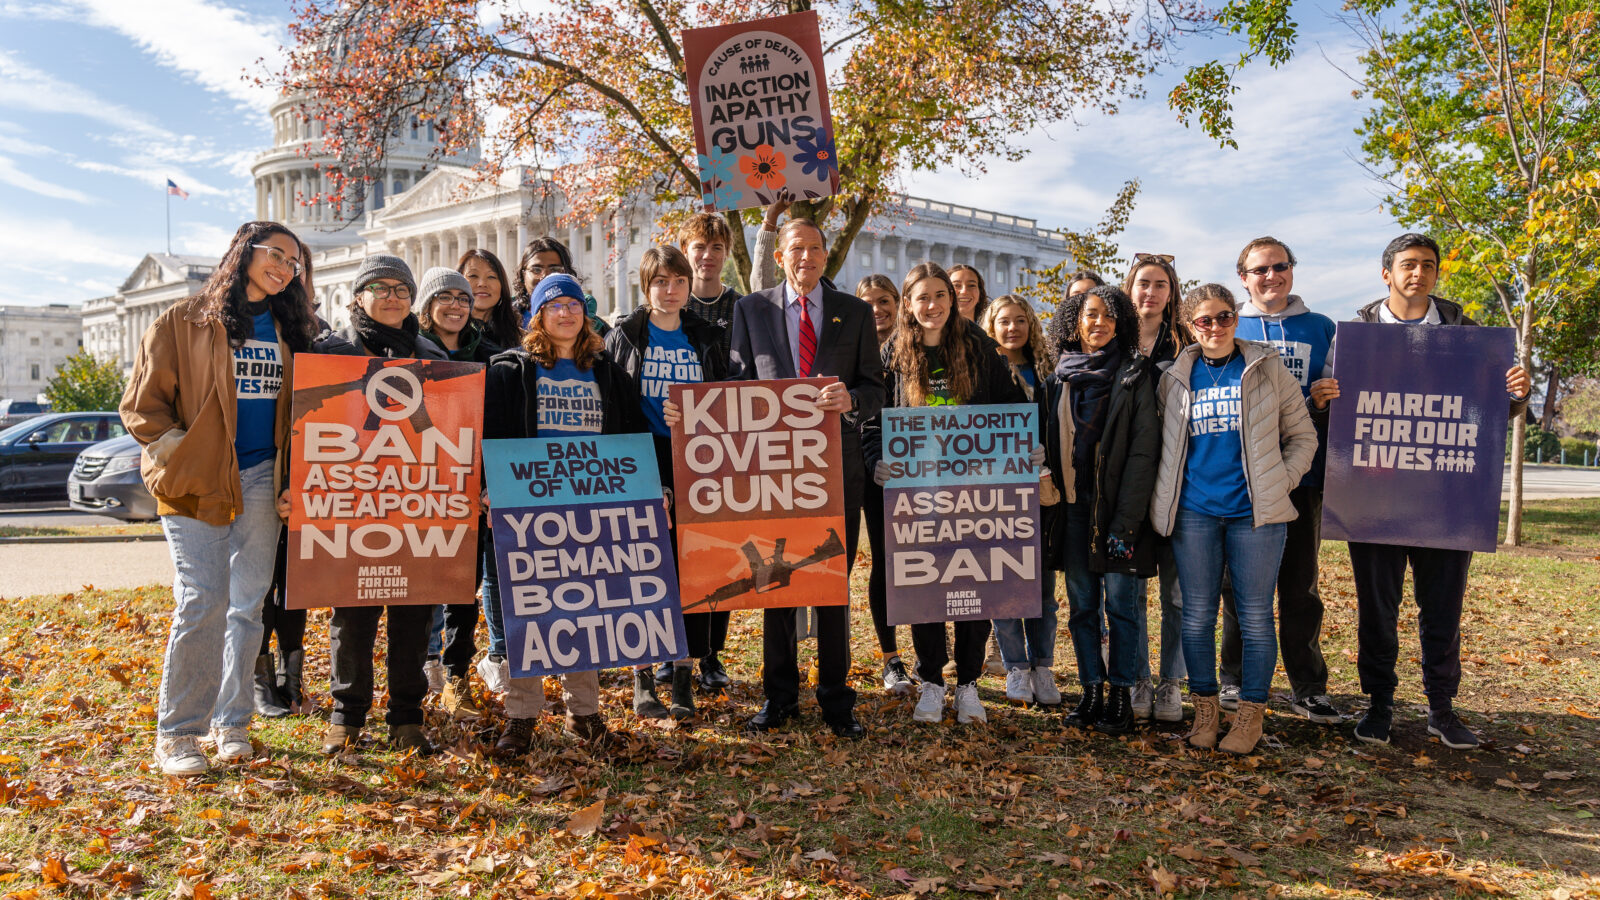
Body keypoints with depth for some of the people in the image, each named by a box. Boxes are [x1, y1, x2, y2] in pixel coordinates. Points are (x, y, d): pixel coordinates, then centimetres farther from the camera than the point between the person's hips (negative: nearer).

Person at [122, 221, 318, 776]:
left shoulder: (288, 330, 13)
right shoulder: (185, 322, -1)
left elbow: (299, 410, 17)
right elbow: (142, 404, -2)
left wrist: (291, 479, 6)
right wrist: (179, 455, -12)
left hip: (260, 480, 5)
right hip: (197, 482, -5)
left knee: (248, 604, 9)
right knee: (204, 601, -11)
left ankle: (232, 721, 21)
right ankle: (177, 731, 3)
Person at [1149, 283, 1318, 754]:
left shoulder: (1268, 370, 5)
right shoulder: (1175, 379, 10)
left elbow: (1302, 436, 9)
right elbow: (1163, 445, 18)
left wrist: (1279, 484, -2)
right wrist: (1165, 497, 7)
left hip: (1255, 511, -1)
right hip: (1194, 512, 2)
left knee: (1255, 616, 2)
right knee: (1198, 615, 5)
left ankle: (1250, 714, 14)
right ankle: (1205, 709, 19)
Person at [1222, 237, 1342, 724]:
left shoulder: (1321, 329, 11)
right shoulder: (1229, 329, 8)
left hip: (1301, 475, 1)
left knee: (1300, 583, 6)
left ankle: (1309, 687, 15)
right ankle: (1236, 680, 17)